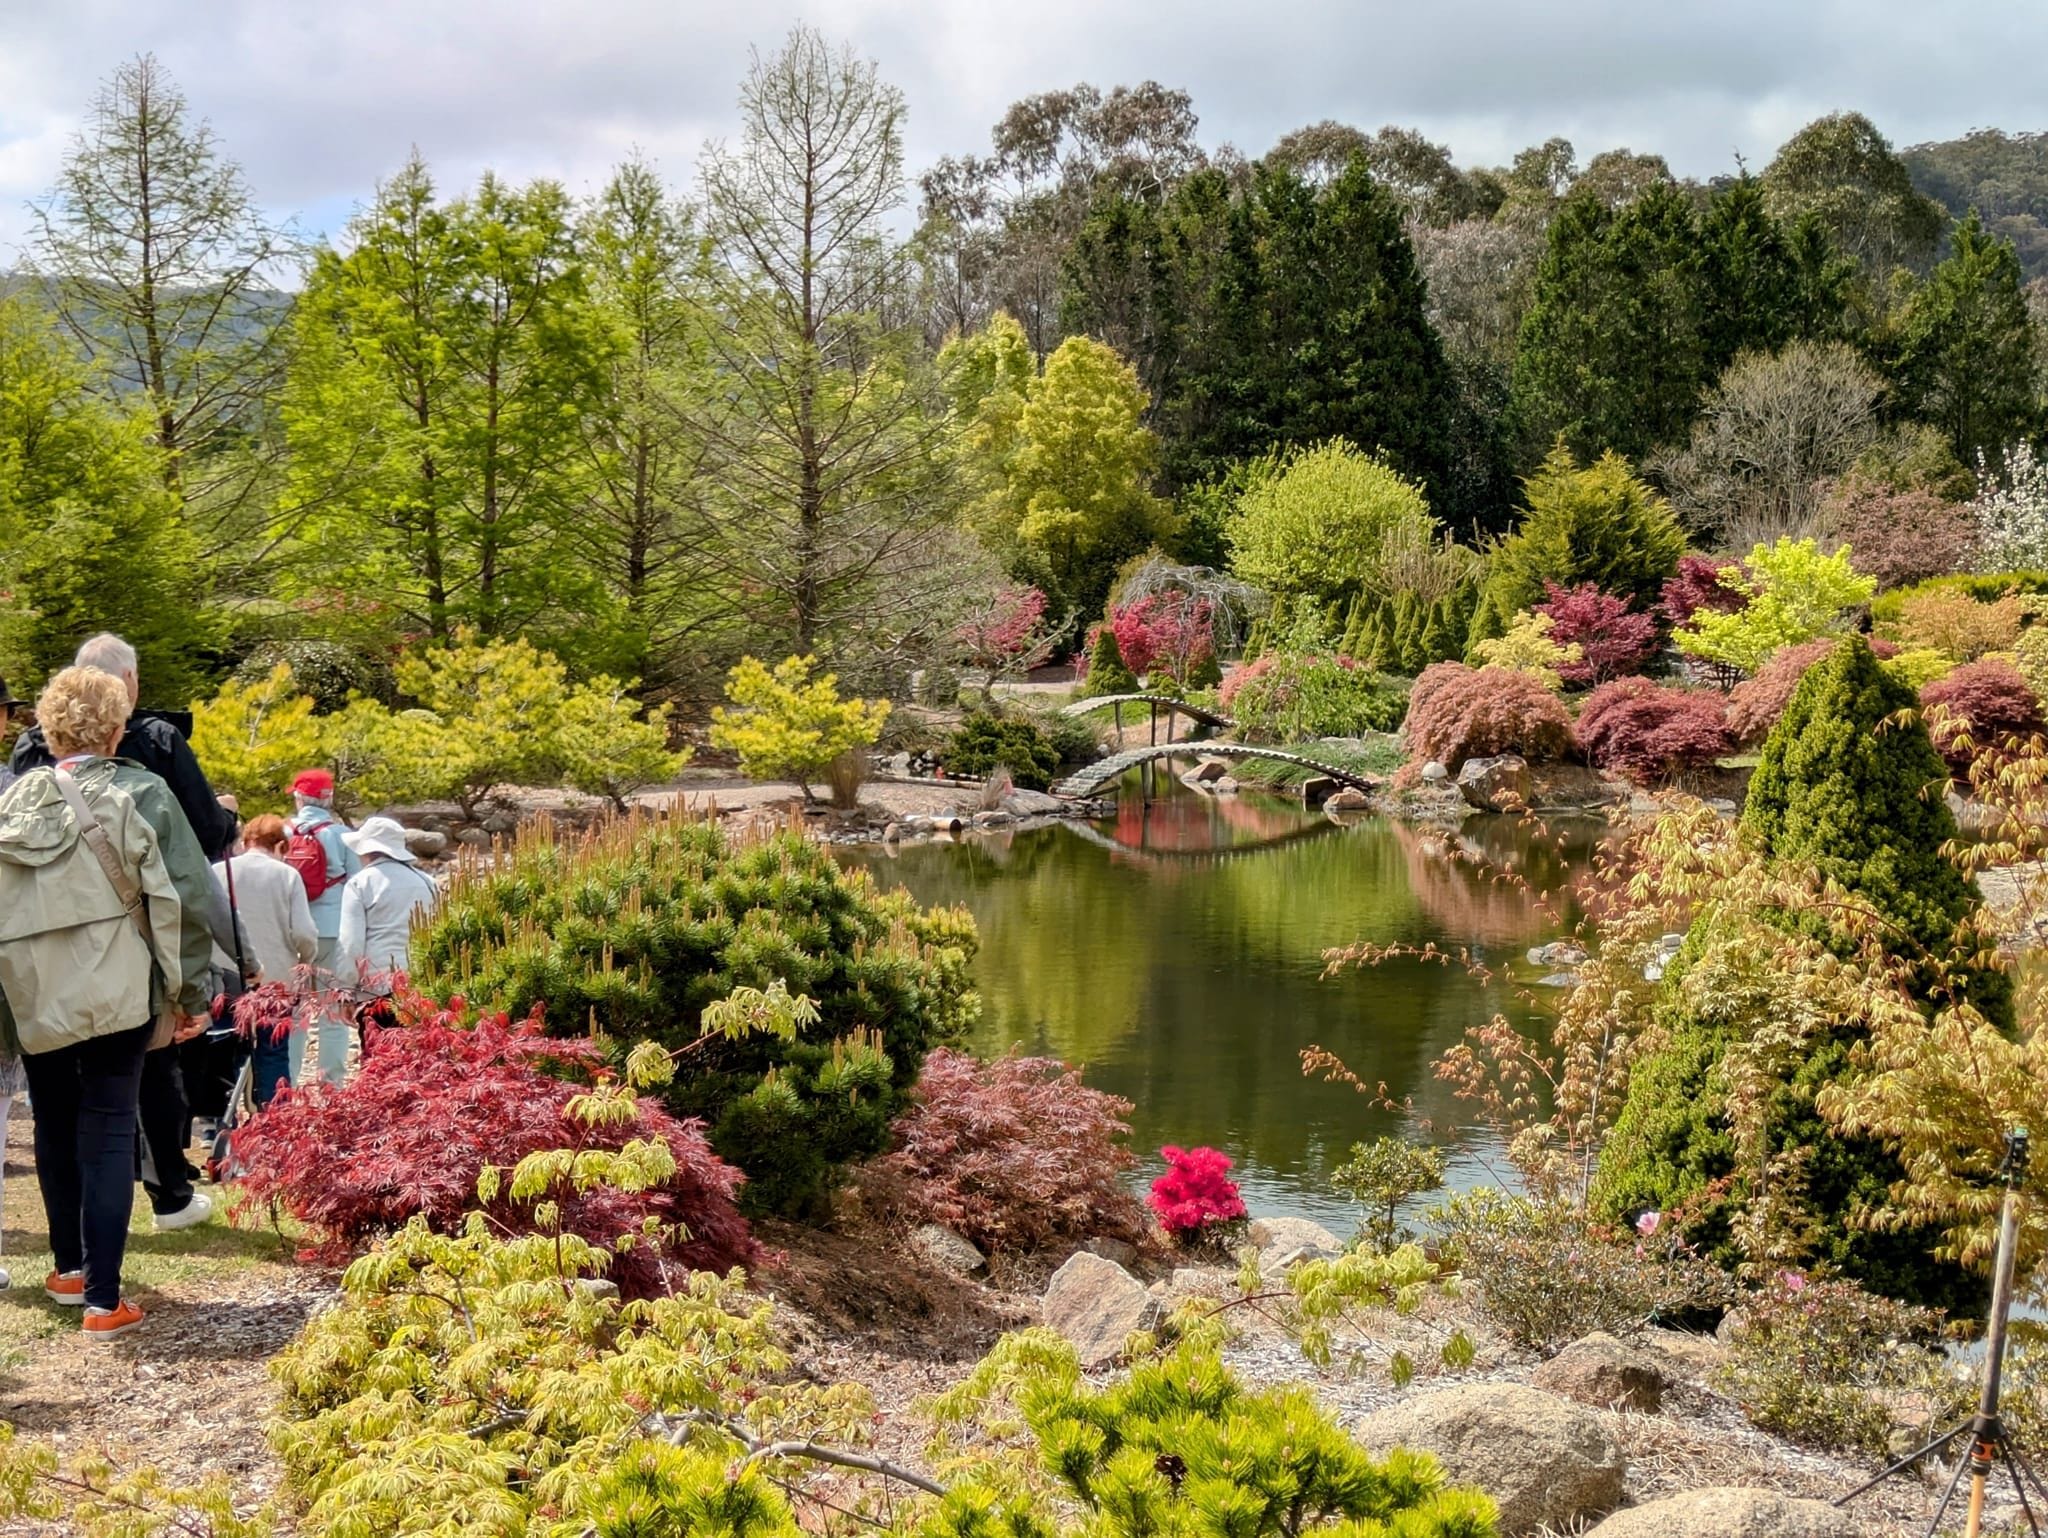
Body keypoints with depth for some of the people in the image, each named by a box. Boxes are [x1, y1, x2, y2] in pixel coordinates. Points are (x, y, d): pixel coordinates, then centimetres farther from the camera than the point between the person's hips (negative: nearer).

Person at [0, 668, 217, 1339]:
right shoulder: (140, 794, -7)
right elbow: (184, 900, -8)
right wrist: (189, 993, 0)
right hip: (114, 995, -3)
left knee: (54, 1128, 20)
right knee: (107, 1135, 1)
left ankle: (69, 1266, 33)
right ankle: (103, 1299, -2)